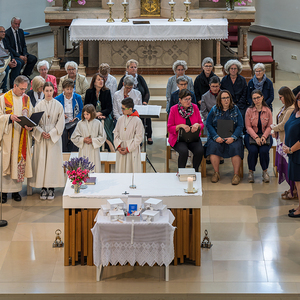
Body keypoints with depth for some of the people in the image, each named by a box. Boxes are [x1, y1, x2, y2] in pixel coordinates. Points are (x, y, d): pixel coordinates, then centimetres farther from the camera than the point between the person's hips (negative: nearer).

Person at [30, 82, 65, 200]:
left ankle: (51, 188, 2)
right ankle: (43, 188, 3)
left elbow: (61, 122, 0)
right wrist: (41, 132, -11)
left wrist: (51, 133, -10)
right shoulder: (39, 105, 4)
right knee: (41, 160, -2)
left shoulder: (58, 105, 1)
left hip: (54, 136, -1)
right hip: (41, 137, 1)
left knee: (53, 161, -3)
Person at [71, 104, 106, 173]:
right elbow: (74, 137, 5)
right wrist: (83, 140, -11)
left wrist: (93, 140, -10)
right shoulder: (80, 124, 1)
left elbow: (102, 136, 2)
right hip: (83, 150, 1)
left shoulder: (98, 123, -1)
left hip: (94, 150, -1)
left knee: (95, 169, -1)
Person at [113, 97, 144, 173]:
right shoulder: (121, 119, 4)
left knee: (132, 170, -2)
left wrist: (128, 149, -12)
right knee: (120, 169, 7)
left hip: (132, 151, -4)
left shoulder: (137, 121, -10)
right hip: (121, 150, 4)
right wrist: (118, 146, -4)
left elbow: (138, 138, -9)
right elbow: (116, 133, 10)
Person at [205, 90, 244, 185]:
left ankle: (236, 174, -20)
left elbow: (240, 126, 1)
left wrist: (233, 138, -15)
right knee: (213, 146, -30)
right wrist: (216, 137, -14)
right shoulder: (214, 110, 5)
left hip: (232, 136, 0)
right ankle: (216, 173, -15)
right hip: (217, 136, 0)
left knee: (235, 147, -31)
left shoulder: (235, 110, 5)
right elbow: (208, 124, 1)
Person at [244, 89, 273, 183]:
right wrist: (256, 137, -18)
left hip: (265, 135, 0)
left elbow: (269, 127, 2)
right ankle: (251, 172, -9)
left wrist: (264, 137, -16)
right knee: (253, 150, -29)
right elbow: (248, 127, -3)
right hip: (251, 135, 0)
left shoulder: (267, 110, 2)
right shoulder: (249, 111, 0)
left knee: (264, 151, -28)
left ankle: (265, 172, -5)